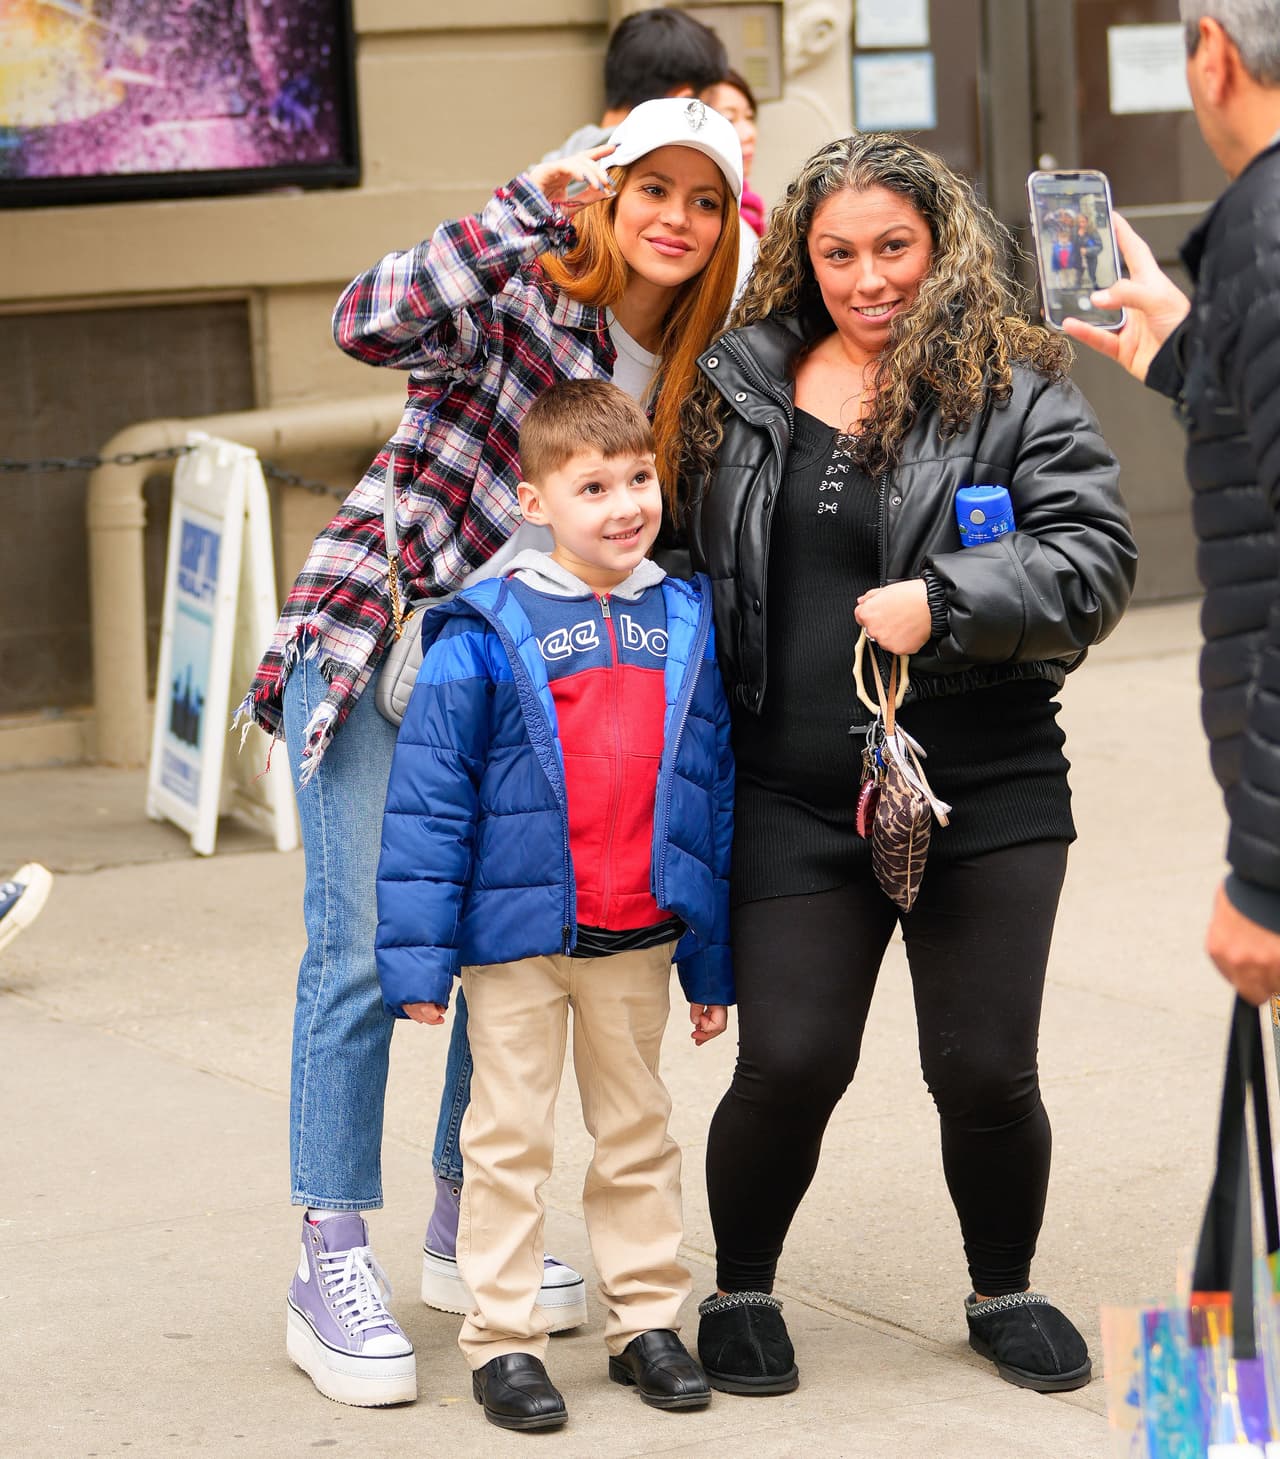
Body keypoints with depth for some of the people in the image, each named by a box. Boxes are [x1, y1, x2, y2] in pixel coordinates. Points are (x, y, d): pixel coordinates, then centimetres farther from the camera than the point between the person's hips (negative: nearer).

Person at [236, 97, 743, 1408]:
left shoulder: (692, 369, 6)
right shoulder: (523, 292, -14)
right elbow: (370, 323, -33)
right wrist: (526, 211, -32)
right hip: (377, 645, -7)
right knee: (361, 947, -10)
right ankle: (330, 1270, -3)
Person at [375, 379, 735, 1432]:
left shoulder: (688, 624, 4)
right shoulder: (485, 636, -10)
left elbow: (715, 792, 10)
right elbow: (428, 799, -9)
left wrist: (712, 960, 11)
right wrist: (421, 957, -12)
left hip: (639, 940, 4)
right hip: (517, 935, -4)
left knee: (639, 1134, 14)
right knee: (510, 1140, 4)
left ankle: (647, 1320, 25)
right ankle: (503, 1339, 12)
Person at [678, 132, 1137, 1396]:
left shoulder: (1011, 391, -1)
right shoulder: (737, 390, 10)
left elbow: (1094, 557, -10)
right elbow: (679, 562, 22)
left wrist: (943, 600, -23)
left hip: (985, 793, -2)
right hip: (794, 804, 2)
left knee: (984, 1071, 2)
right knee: (788, 1065, -3)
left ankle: (1005, 1293, 28)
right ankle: (739, 1292, 22)